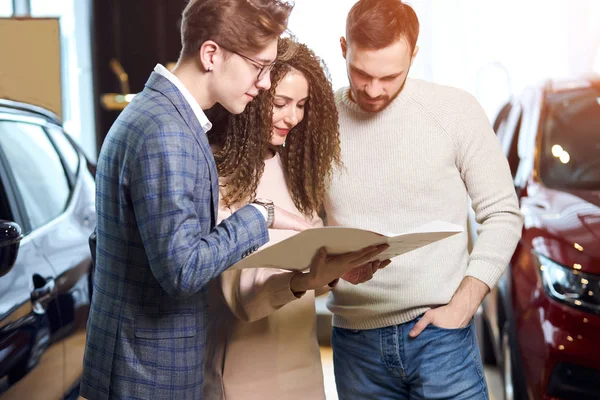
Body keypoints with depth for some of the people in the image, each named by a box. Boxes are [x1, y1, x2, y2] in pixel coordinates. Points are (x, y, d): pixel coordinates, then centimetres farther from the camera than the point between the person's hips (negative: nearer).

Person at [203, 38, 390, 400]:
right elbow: (241, 297, -20)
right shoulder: (217, 174, -17)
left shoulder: (294, 165, 4)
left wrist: (346, 264, -13)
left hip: (303, 363, 6)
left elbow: (312, 258, 6)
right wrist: (308, 281, -36)